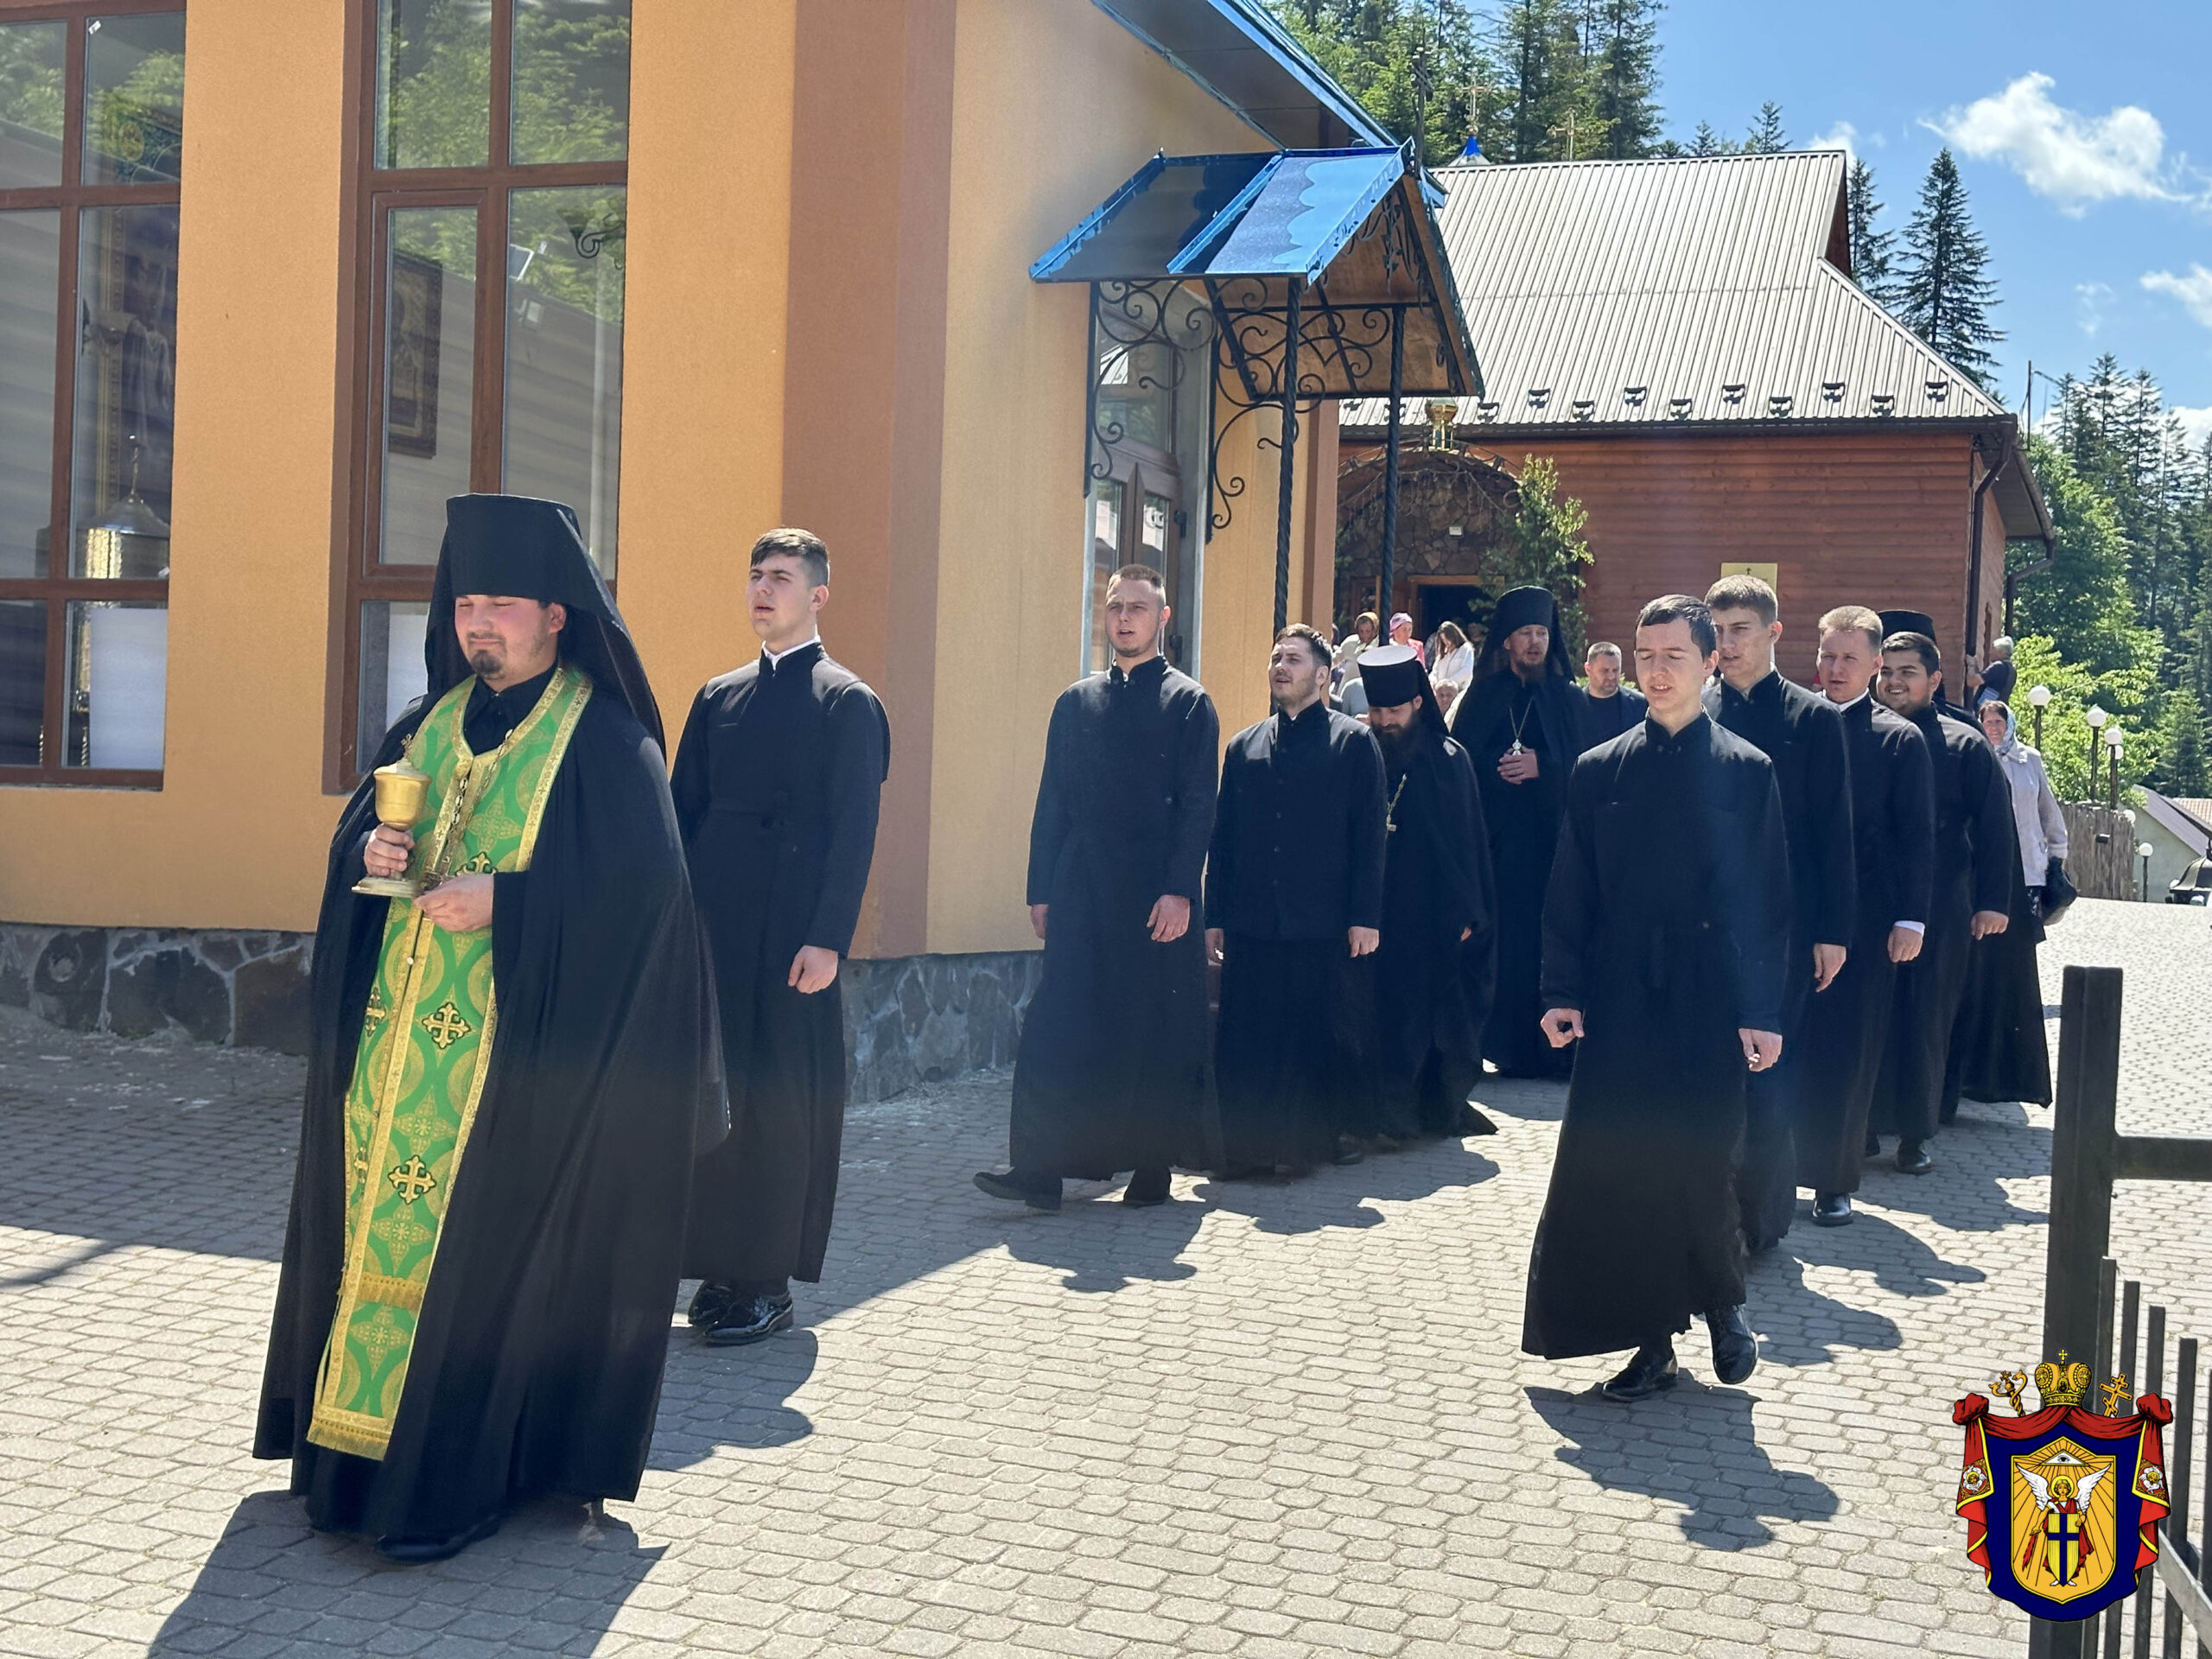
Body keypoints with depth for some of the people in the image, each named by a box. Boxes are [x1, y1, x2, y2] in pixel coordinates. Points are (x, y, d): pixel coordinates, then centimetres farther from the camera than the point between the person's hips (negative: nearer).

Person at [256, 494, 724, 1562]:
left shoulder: (602, 737, -7)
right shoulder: (435, 721, 14)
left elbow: (643, 882, -15)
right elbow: (360, 826, 20)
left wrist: (501, 900, -21)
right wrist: (372, 851, -4)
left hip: (518, 1041, -7)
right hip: (402, 1025, 7)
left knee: (480, 1240, -6)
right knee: (380, 1216, 9)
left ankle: (458, 1476, 1)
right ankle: (360, 1440, 20)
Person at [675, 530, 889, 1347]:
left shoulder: (847, 702, -2)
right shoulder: (717, 696, 15)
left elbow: (854, 831, -8)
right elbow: (684, 811, 15)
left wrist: (828, 939, -15)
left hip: (792, 935, -5)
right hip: (712, 927, 5)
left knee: (780, 1102, -1)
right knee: (715, 1092, 7)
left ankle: (770, 1282, 8)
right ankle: (724, 1268, 17)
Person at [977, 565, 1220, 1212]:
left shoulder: (1189, 702, 2)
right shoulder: (1077, 702, 13)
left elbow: (1198, 807, -5)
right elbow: (1053, 802, 12)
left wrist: (1180, 891, -14)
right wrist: (1040, 890, 6)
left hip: (1159, 898, -3)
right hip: (1083, 896, 3)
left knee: (1159, 1034, 4)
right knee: (1060, 1031, -3)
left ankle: (1154, 1168, 15)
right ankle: (1042, 1169, -2)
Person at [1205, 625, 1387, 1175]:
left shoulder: (1354, 742, 3)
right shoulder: (1244, 746, 14)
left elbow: (1369, 835, -1)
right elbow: (1222, 837, 14)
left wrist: (1364, 916, -8)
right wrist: (1215, 916, 8)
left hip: (1328, 927, -3)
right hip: (1253, 924, 3)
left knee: (1332, 1038, 2)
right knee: (1248, 1043, 1)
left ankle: (1338, 1131, 15)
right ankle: (1248, 1143, 7)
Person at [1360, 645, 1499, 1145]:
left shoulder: (1449, 758, 3)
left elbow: (1470, 841, 4)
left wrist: (1469, 912, 1)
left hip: (1439, 914, 2)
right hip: (1382, 912, -2)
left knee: (1446, 1007, 10)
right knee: (1392, 1011, -1)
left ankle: (1445, 1103, 24)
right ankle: (1393, 1113, 7)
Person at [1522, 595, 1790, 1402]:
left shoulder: (1747, 772, 3)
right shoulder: (1598, 772, 8)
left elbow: (1768, 902, 1)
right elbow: (1569, 896, 8)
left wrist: (1762, 1012, -4)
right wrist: (1562, 992, -2)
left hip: (1710, 1005, -2)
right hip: (1619, 1002, 2)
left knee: (1698, 1169, -1)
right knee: (1621, 1170, 0)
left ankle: (1722, 1301, 26)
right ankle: (1652, 1341, 12)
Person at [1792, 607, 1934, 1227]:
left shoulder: (1901, 739, 2)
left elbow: (1917, 838, 0)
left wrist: (1911, 919, -7)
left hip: (1864, 919, -2)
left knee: (1848, 1053, 3)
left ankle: (1835, 1182, 13)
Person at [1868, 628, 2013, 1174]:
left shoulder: (1966, 746, 3)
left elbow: (1995, 827, 2)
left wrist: (1993, 902, -5)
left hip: (1939, 910, -1)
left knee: (1926, 1022, 4)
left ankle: (1916, 1134, 13)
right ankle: (1862, 1128, 11)